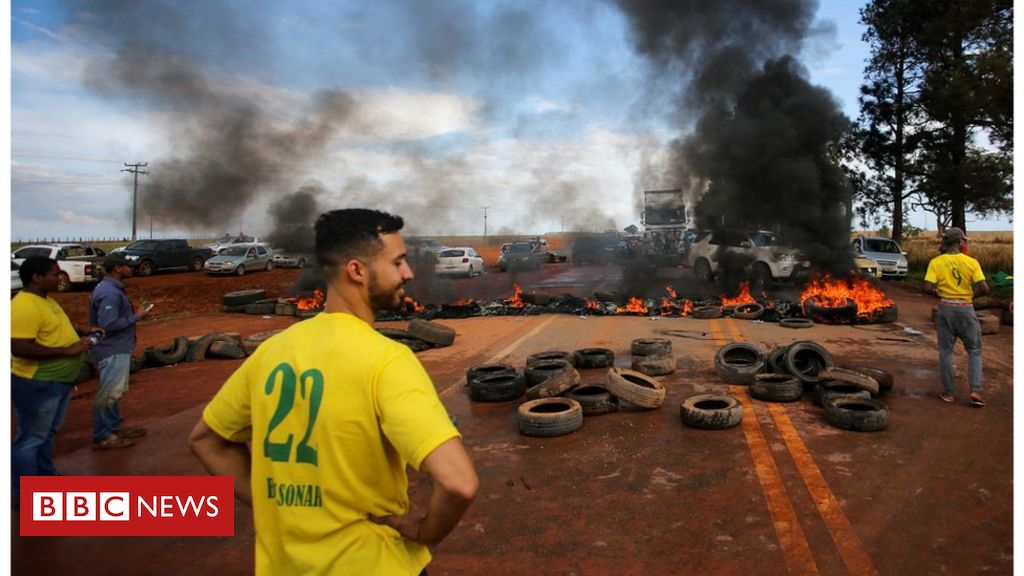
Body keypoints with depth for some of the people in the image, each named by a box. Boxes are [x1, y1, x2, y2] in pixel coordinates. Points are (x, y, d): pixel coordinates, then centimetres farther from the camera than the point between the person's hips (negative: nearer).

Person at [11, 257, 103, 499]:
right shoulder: (24, 306, -23)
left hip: (58, 381, 10)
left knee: (48, 434, 22)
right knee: (31, 439, 2)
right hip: (36, 384, -10)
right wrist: (67, 350, -27)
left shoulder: (45, 300, 9)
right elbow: (20, 348, -30)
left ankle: (46, 477, 37)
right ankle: (24, 495, 14)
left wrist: (80, 330, 10)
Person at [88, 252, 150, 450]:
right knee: (109, 394, -2)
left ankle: (115, 427, 31)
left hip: (117, 348, 11)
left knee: (115, 391, 19)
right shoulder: (110, 293, -23)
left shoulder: (111, 288, 9)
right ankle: (102, 437, 6)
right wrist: (136, 316, -19)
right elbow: (109, 325, -27)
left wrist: (133, 313, 7)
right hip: (113, 351, -11)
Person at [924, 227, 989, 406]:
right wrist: (972, 295, 9)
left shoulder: (936, 262, -5)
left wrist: (939, 293, 7)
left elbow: (928, 288, -12)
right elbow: (984, 288, -11)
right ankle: (975, 391, 3)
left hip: (945, 308, 1)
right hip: (966, 309, -1)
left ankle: (948, 392, 14)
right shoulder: (971, 262, -6)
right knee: (974, 351, 12)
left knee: (945, 351, 10)